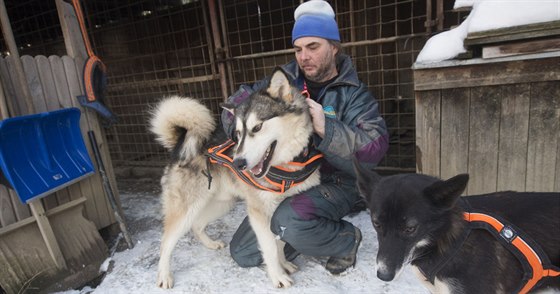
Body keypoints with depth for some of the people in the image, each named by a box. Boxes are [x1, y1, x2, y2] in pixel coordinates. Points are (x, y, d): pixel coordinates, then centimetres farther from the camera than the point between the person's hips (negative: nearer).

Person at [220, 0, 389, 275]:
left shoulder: (354, 94, -10)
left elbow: (373, 150, -23)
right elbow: (236, 105, -5)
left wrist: (325, 128, -38)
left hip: (334, 184, -4)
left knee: (290, 221, -36)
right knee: (243, 254, 6)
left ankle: (346, 240, -4)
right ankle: (308, 234, 21)